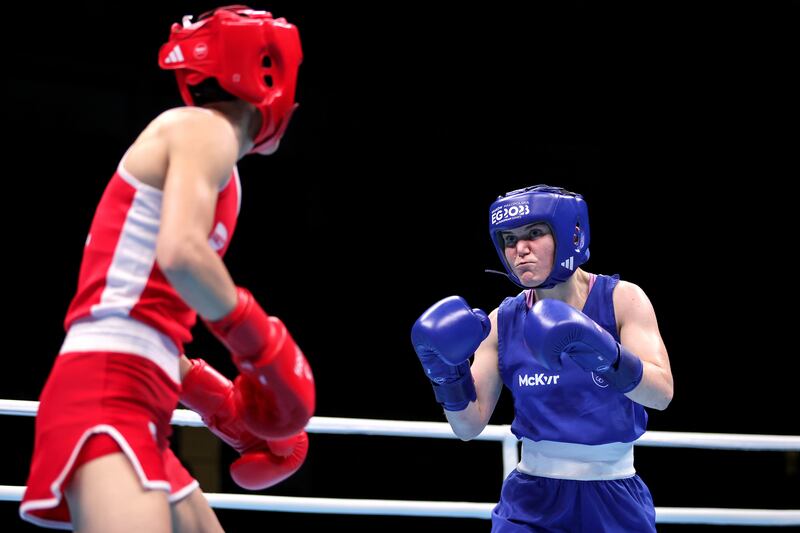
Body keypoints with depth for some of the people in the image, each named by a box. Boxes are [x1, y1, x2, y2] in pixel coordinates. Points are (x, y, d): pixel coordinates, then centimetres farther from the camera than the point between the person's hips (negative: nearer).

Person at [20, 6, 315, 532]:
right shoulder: (205, 129, -2)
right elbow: (180, 252, -22)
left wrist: (221, 401, 24)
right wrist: (264, 343, -10)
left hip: (136, 409, 10)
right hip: (107, 395, -10)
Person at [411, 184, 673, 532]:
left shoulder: (622, 300, -9)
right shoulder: (502, 321, -1)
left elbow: (662, 393, -20)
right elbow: (469, 426, 0)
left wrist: (606, 357, -36)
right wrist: (447, 374, -18)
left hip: (614, 503, -1)